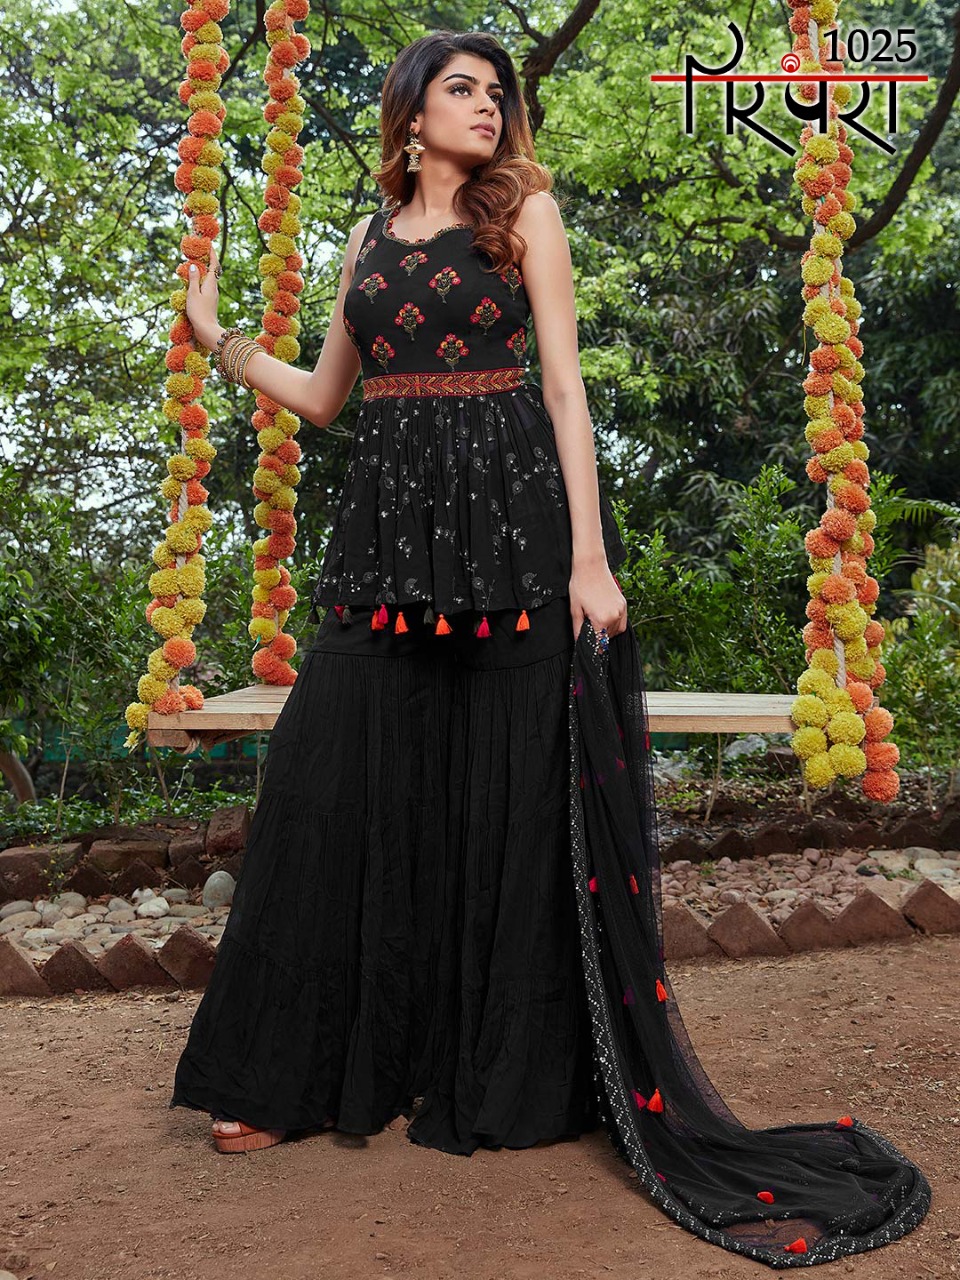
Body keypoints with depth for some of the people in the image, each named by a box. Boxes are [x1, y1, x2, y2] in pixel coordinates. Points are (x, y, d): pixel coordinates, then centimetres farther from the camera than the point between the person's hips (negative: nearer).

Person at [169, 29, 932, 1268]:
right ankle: (300, 1073, 14)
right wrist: (218, 336, 16)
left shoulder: (524, 210, 7)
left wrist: (589, 557, -11)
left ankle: (506, 1074, 14)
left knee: (512, 795, -1)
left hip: (510, 516, -3)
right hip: (388, 527, 4)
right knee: (338, 788, 0)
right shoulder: (369, 237, 18)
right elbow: (323, 395, 23)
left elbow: (564, 384, -3)